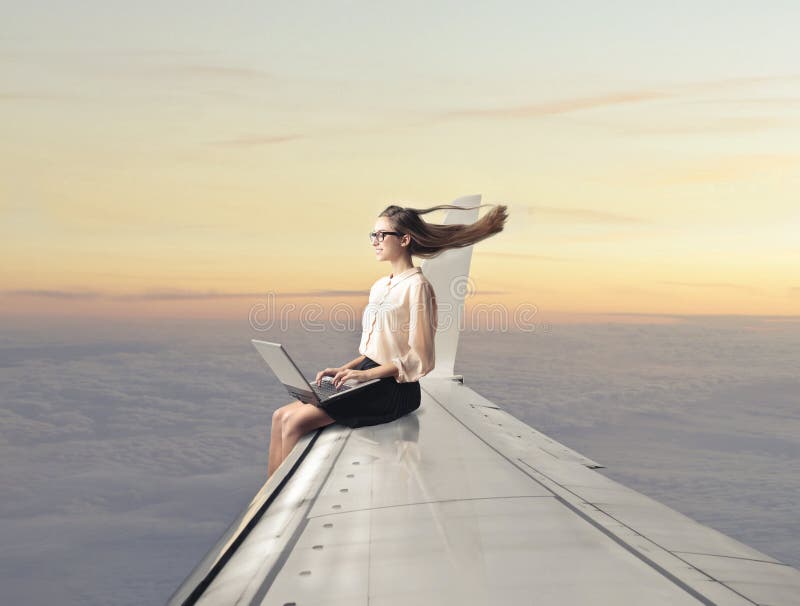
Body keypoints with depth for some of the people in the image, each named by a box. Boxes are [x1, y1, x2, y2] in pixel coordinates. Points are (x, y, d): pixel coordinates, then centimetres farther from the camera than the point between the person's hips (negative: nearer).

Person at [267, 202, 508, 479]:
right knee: (282, 416, -5)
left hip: (394, 387, -9)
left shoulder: (417, 287, -10)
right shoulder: (380, 287, 16)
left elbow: (420, 359, -13)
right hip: (368, 377, 9)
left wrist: (366, 373, -18)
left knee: (295, 422, -20)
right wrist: (343, 370, 4)